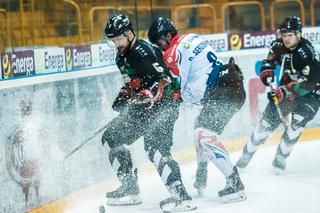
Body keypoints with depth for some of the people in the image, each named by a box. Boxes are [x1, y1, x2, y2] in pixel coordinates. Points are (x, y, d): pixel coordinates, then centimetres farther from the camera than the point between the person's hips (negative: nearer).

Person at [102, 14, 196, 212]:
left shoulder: (143, 51, -17)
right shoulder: (123, 56, 13)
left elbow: (163, 79, -26)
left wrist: (147, 98, -35)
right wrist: (123, 97, 12)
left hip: (163, 104, -10)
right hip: (143, 106, 10)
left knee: (155, 147, -16)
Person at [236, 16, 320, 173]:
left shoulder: (307, 53, -29)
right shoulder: (279, 45, -10)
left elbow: (307, 83, -34)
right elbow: (269, 62, 11)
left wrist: (284, 91, -39)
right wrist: (267, 72, -11)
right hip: (287, 88, 5)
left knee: (296, 122, -24)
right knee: (267, 121, 2)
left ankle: (281, 157, -8)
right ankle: (247, 153, 15)